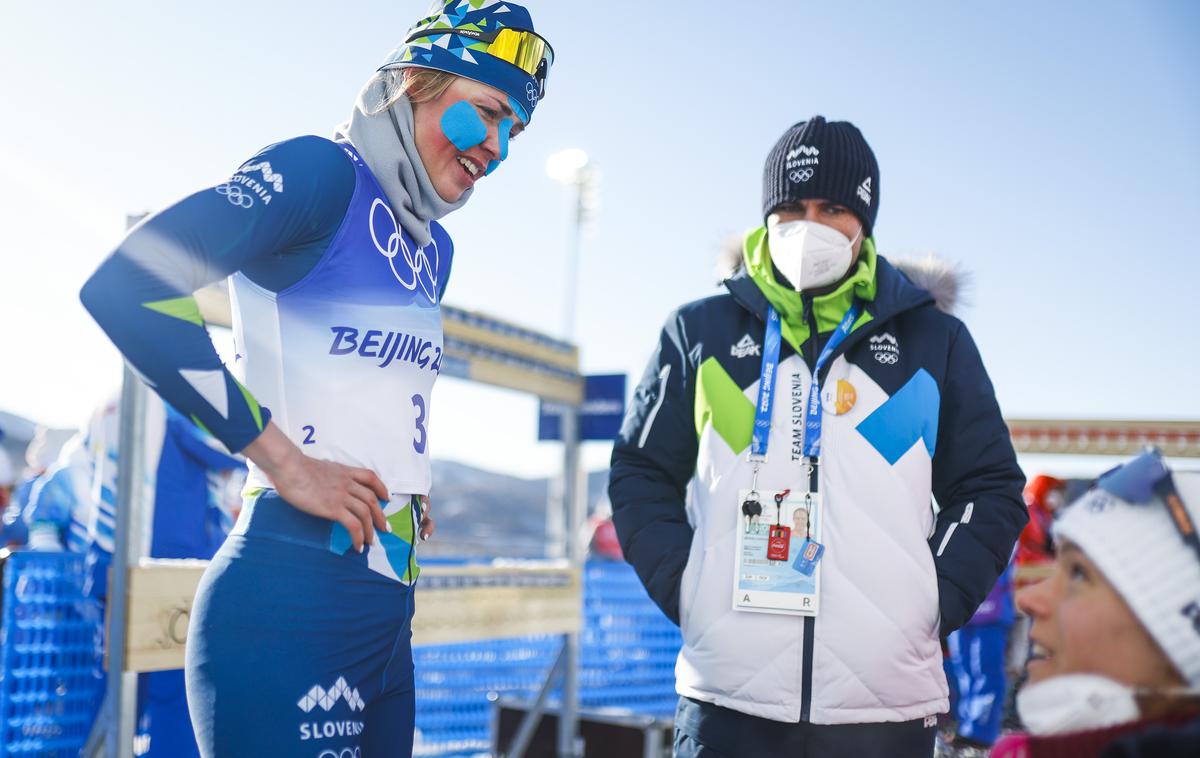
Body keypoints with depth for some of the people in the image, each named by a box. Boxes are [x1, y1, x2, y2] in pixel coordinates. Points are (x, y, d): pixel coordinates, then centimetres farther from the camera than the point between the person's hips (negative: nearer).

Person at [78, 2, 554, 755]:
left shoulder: (433, 249, 18)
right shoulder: (326, 172, -8)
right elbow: (125, 288, -19)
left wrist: (409, 487, 11)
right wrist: (283, 460, -17)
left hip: (387, 609, 9)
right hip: (292, 602, -9)